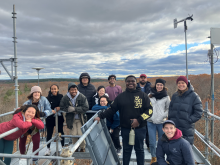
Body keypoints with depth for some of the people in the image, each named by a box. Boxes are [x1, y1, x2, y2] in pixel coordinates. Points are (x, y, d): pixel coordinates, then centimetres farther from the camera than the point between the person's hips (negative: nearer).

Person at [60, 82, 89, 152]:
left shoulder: (82, 97, -10)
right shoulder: (65, 98, -4)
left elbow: (86, 107, -15)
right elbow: (62, 108, 0)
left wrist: (74, 109, -21)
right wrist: (69, 109, -19)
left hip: (80, 119, -1)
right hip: (71, 119, 2)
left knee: (81, 134, -3)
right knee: (73, 135, 5)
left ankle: (82, 148, 22)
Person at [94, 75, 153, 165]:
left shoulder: (143, 95, -1)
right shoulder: (121, 96, 5)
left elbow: (149, 110, -4)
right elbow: (111, 109, 3)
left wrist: (139, 120, -16)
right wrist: (100, 116, -9)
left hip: (139, 128, -1)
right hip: (125, 128, 1)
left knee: (139, 149, 14)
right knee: (126, 149, 14)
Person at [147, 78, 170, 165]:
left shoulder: (166, 97, 0)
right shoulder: (150, 95, 4)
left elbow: (168, 109, 2)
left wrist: (162, 117, -9)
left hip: (161, 122, -1)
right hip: (150, 122, 1)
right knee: (152, 142, 5)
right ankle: (153, 158, 26)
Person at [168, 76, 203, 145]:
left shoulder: (194, 96, -5)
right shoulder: (175, 95, 9)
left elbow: (199, 112, -5)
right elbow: (170, 108, 18)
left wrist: (189, 120, -12)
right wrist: (170, 118, 4)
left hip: (187, 129, -4)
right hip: (174, 127, 4)